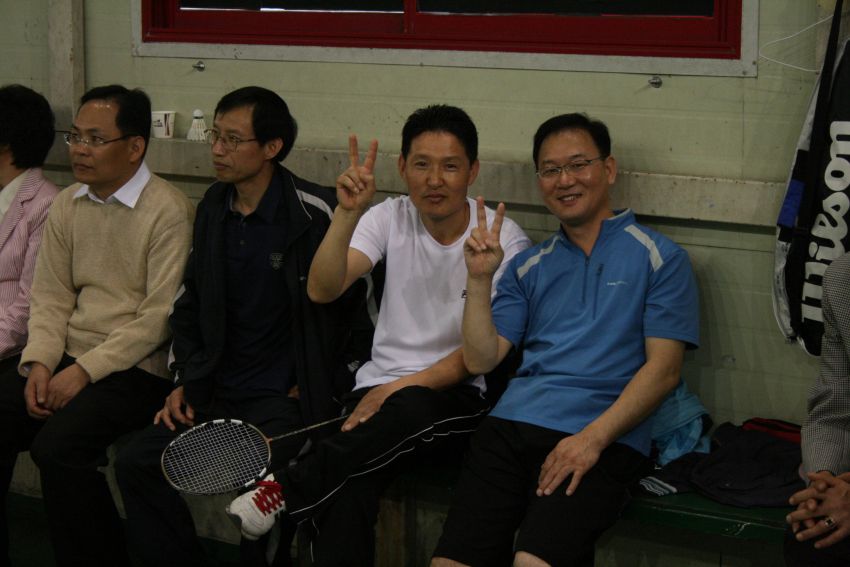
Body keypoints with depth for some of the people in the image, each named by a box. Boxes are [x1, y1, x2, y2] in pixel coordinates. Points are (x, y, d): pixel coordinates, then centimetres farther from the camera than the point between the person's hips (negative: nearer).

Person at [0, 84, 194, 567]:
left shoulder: (169, 211, -10)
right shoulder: (67, 206, 12)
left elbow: (159, 317, -14)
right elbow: (51, 297, 12)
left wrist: (85, 371, -17)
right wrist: (40, 362, -6)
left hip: (136, 368, -6)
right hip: (67, 359, 7)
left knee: (58, 445, -28)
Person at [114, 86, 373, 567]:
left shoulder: (318, 214, -11)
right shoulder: (214, 208, 11)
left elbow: (360, 312, -8)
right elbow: (190, 305, 20)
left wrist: (320, 390, -8)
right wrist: (186, 380, 10)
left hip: (287, 396, -6)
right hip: (217, 392, 6)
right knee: (136, 464, -11)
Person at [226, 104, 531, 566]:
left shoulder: (503, 240, -4)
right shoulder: (390, 219, 5)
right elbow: (321, 289, -10)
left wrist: (398, 388, -15)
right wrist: (347, 214, -25)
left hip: (455, 394, -1)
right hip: (379, 386, 2)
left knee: (410, 408, -39)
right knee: (347, 493, -31)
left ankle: (288, 488, -30)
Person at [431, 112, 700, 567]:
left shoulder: (659, 257, 7)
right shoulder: (529, 267, 21)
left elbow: (663, 368, -2)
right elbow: (480, 359, 13)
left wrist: (593, 437, -14)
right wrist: (479, 279, 0)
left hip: (604, 438, -4)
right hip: (512, 425, 4)